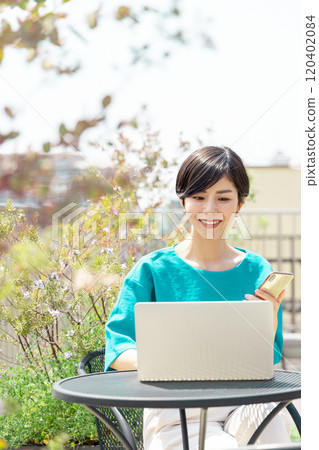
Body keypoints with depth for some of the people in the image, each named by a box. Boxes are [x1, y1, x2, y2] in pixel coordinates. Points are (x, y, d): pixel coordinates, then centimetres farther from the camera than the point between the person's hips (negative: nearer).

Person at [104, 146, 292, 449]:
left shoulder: (258, 272, 9)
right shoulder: (153, 269, 3)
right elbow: (117, 350, -2)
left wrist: (269, 319, -10)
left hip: (245, 402, 3)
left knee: (264, 414, -31)